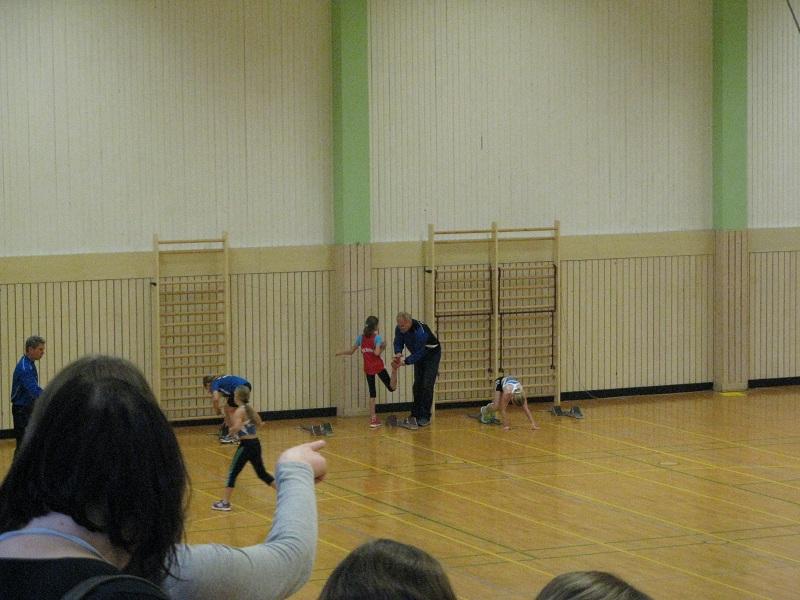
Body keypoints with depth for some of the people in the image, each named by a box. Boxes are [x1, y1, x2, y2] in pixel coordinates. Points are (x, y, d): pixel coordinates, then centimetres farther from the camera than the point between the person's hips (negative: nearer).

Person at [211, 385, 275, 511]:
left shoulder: (239, 411, -12)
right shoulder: (250, 409, 11)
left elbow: (236, 427, -29)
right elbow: (259, 424, 23)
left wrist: (232, 430, -9)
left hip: (246, 445, -8)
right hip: (256, 443, 8)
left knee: (233, 473, 0)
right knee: (262, 473, 18)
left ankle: (225, 502, 0)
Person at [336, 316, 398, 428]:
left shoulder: (361, 337, 5)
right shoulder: (377, 337, -7)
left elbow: (351, 351, 11)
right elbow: (377, 353, -19)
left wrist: (339, 353, 27)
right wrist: (383, 347, 0)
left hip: (368, 368, 4)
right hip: (378, 366, -4)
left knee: (372, 393, 9)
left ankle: (373, 418, 6)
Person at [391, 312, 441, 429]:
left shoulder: (420, 331, -39)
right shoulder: (399, 329, -17)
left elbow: (419, 353, -36)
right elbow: (398, 343, -7)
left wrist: (405, 361, -44)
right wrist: (398, 353, -29)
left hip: (432, 355, -7)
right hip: (418, 356, 7)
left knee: (426, 386, -13)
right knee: (417, 385, 6)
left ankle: (425, 418, -10)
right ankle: (415, 415, 13)